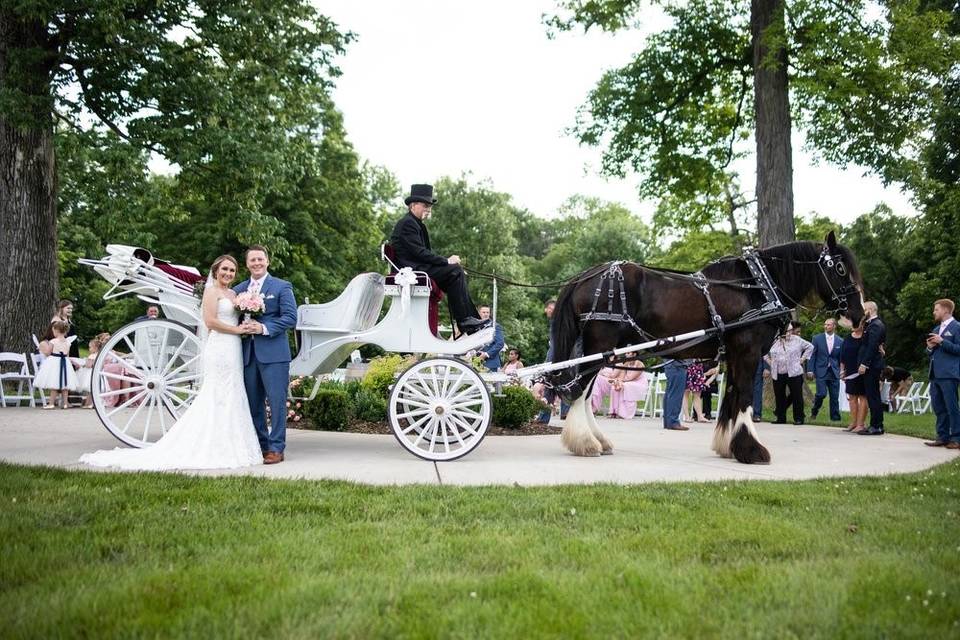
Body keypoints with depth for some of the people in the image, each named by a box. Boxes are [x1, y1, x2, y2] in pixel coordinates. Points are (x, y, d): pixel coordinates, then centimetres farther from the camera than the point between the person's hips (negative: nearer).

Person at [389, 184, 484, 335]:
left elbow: (427, 252, 18)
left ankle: (473, 319, -3)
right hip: (410, 270, -10)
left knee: (457, 272, 4)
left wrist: (447, 261, 3)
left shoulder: (418, 225, 22)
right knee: (455, 271, -18)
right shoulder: (407, 223, -11)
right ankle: (464, 321, -18)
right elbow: (419, 253, -20)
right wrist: (447, 261, -17)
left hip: (417, 268, 10)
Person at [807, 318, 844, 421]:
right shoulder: (817, 338, 3)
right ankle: (814, 410, 11)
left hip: (834, 372, 2)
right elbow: (811, 355, 1)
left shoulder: (840, 341, 8)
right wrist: (810, 370, -7)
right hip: (821, 371, -2)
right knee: (821, 393, -13)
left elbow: (842, 358, 12)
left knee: (835, 397, 2)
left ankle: (835, 417, 10)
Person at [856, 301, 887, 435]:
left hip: (871, 366, -10)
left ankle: (876, 426, -6)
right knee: (874, 396, 12)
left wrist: (864, 364, -21)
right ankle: (876, 425, 17)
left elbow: (872, 347, -21)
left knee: (873, 396, -8)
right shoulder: (873, 324, 18)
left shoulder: (875, 325, -14)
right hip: (870, 366, 10)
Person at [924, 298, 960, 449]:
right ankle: (942, 437, 15)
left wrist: (942, 342, -16)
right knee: (938, 407, 9)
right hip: (935, 374, 8)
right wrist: (930, 347, 6)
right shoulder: (936, 329, 22)